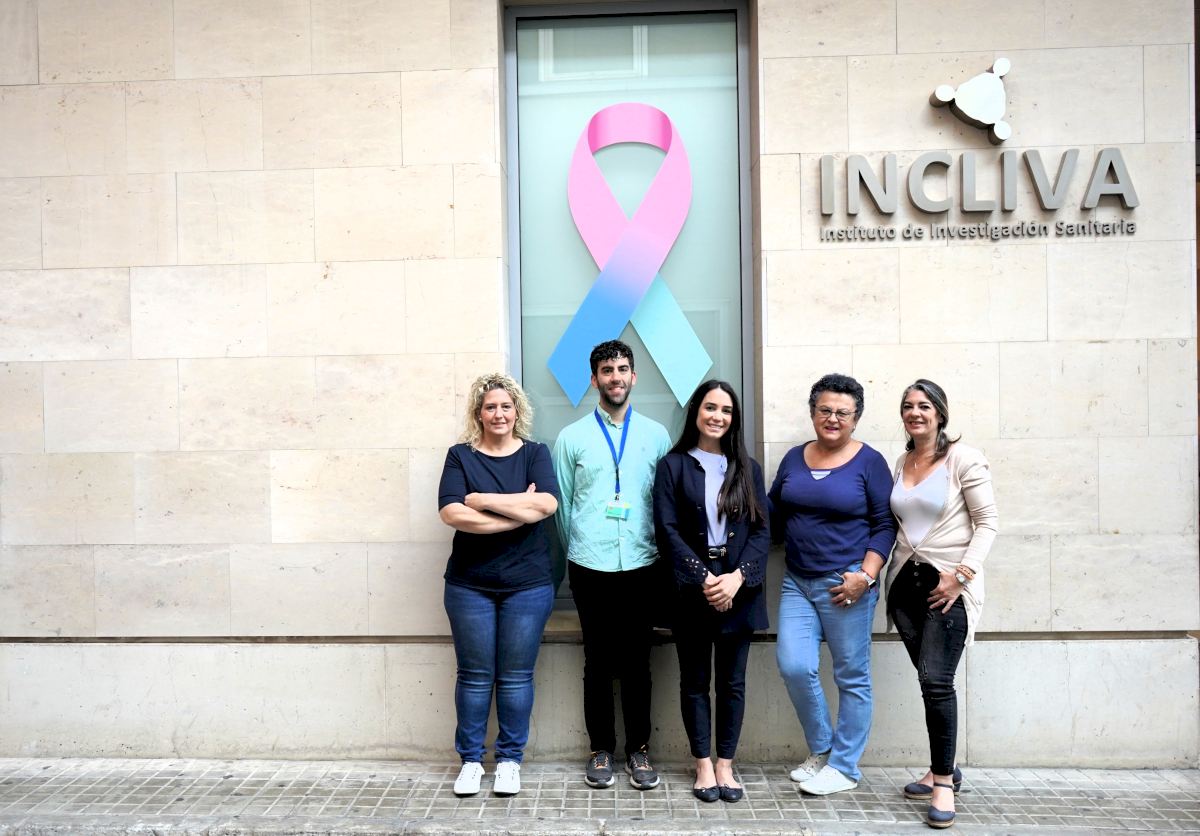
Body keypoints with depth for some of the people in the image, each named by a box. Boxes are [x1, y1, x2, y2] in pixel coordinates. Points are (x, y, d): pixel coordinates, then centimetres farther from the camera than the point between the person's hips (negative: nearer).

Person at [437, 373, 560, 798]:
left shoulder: (534, 454, 4)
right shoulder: (461, 456, 2)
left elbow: (547, 503, -14)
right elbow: (451, 513, -13)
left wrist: (483, 499, -14)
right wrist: (520, 512, -16)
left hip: (527, 585, 0)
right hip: (470, 585, 0)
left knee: (516, 677, 7)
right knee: (474, 676, 7)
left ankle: (510, 760, 21)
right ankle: (470, 759, 22)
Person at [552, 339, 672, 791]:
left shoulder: (656, 435, 6)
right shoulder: (572, 437, 3)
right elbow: (562, 503, 8)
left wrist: (661, 552, 7)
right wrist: (576, 553, 11)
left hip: (641, 565, 1)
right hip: (590, 567, 0)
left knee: (637, 661, 8)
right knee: (598, 661, 8)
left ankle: (638, 749, 22)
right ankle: (601, 750, 22)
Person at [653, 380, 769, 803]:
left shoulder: (747, 468, 9)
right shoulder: (674, 465, 1)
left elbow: (762, 529, 2)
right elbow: (667, 530, -6)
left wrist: (737, 577, -13)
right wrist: (702, 579, -14)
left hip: (739, 589, 2)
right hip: (692, 589, -2)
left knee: (732, 682, 9)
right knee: (694, 681, 7)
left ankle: (725, 765, 21)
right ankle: (703, 766, 20)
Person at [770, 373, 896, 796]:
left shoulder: (869, 462, -3)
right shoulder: (794, 458, 10)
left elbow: (884, 525, -4)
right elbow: (774, 516, 15)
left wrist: (866, 575, -13)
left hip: (845, 584, -4)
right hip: (797, 582, 4)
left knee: (852, 678, 5)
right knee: (794, 667, -5)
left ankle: (844, 766, 22)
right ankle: (820, 749, 20)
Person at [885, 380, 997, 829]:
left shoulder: (964, 458, -6)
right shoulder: (900, 463, 10)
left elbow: (987, 523, -8)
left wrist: (961, 574, -16)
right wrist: (891, 570, 8)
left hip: (948, 584, -5)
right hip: (906, 581, 5)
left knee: (936, 680, -10)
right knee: (931, 681, 11)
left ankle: (943, 781, 3)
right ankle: (944, 769, 26)